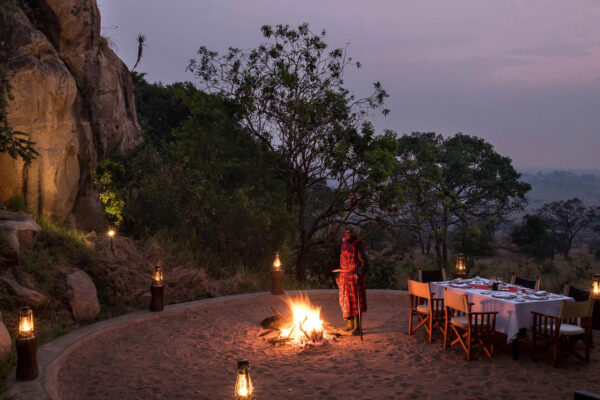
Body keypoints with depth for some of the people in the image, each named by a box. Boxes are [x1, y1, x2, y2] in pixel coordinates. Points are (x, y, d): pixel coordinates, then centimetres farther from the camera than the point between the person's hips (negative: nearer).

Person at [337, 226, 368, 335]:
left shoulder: (357, 246, -13)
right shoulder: (344, 243, 11)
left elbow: (365, 263, -17)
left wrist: (359, 273, -34)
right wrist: (339, 275, 21)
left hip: (354, 276, -7)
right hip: (344, 277, 7)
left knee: (355, 302, -4)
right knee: (346, 301, 12)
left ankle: (357, 327, 4)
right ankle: (351, 324, 24)